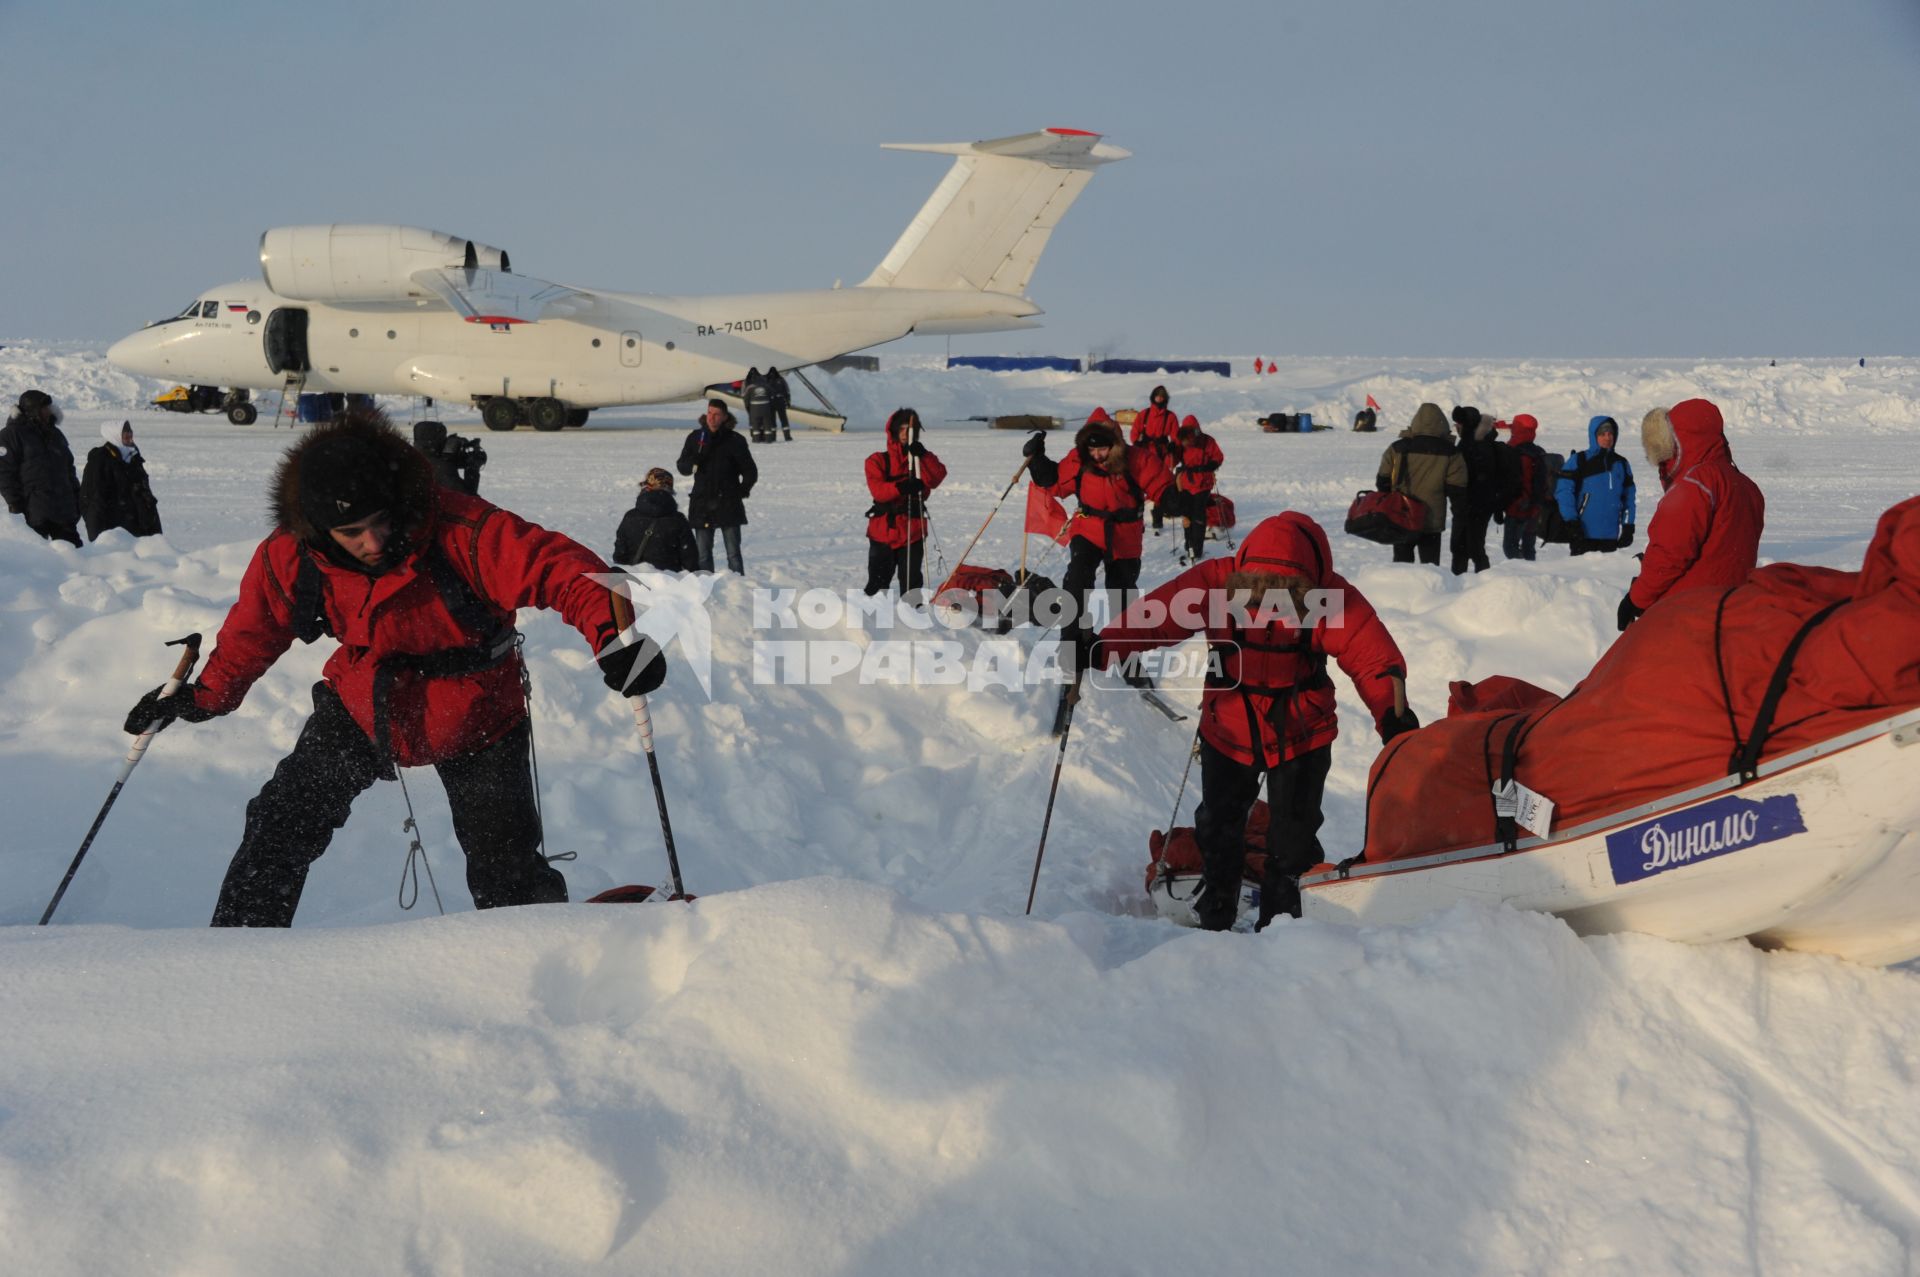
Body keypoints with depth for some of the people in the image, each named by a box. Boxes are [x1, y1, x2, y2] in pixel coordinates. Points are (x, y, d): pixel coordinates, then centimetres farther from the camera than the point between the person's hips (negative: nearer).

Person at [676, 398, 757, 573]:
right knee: (703, 554, 4)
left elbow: (750, 471, 4)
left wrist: (742, 490, -9)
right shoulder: (695, 437, 6)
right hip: (702, 502, 2)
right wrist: (693, 465, -12)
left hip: (728, 503, -2)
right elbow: (681, 466, 9)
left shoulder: (735, 440, 0)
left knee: (733, 553, 0)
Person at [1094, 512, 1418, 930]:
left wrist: (1393, 711, -44)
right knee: (1218, 826, 18)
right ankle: (1214, 919, 41)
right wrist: (1102, 649, -45)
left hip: (1302, 736, -1)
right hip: (1228, 732, 2)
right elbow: (1154, 616, -29)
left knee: (1293, 837, 6)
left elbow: (1372, 653, -27)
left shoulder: (1330, 597, -23)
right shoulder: (1214, 583, -24)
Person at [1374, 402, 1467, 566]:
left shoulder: (1397, 448, -2)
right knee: (1430, 565, 6)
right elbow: (1457, 490, -5)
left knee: (1401, 561, 12)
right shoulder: (1449, 453, -5)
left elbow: (1383, 482, 1)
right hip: (1432, 521, -1)